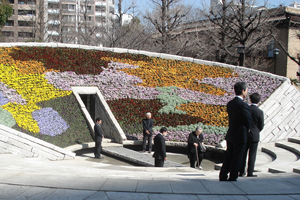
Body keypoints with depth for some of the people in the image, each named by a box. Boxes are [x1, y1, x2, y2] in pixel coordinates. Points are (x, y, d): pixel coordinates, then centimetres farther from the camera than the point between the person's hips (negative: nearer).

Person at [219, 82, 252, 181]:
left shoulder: (230, 104, 6)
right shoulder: (243, 105, -19)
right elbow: (249, 121, -14)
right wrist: (246, 129, 8)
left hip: (230, 135, 7)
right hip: (240, 136, -7)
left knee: (228, 157, 15)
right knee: (237, 159, 3)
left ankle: (223, 176, 20)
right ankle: (233, 178, 8)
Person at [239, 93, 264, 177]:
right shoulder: (260, 112, -10)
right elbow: (261, 126, -4)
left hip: (244, 135, 3)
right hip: (254, 136, -3)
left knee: (243, 154, 12)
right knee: (252, 155, 4)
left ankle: (241, 172, 16)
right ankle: (250, 173, 5)